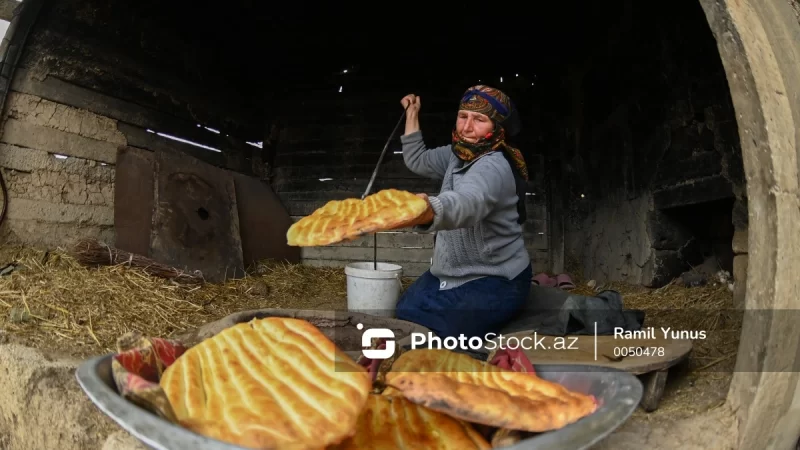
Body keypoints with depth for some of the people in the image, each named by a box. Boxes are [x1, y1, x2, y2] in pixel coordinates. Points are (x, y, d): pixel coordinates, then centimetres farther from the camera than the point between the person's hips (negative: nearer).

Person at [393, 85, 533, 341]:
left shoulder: (494, 167, -27)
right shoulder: (459, 153, 3)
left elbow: (468, 202, -51)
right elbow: (418, 161, 21)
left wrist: (429, 210, -72)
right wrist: (412, 114, 16)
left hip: (494, 284, -9)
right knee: (401, 317, 10)